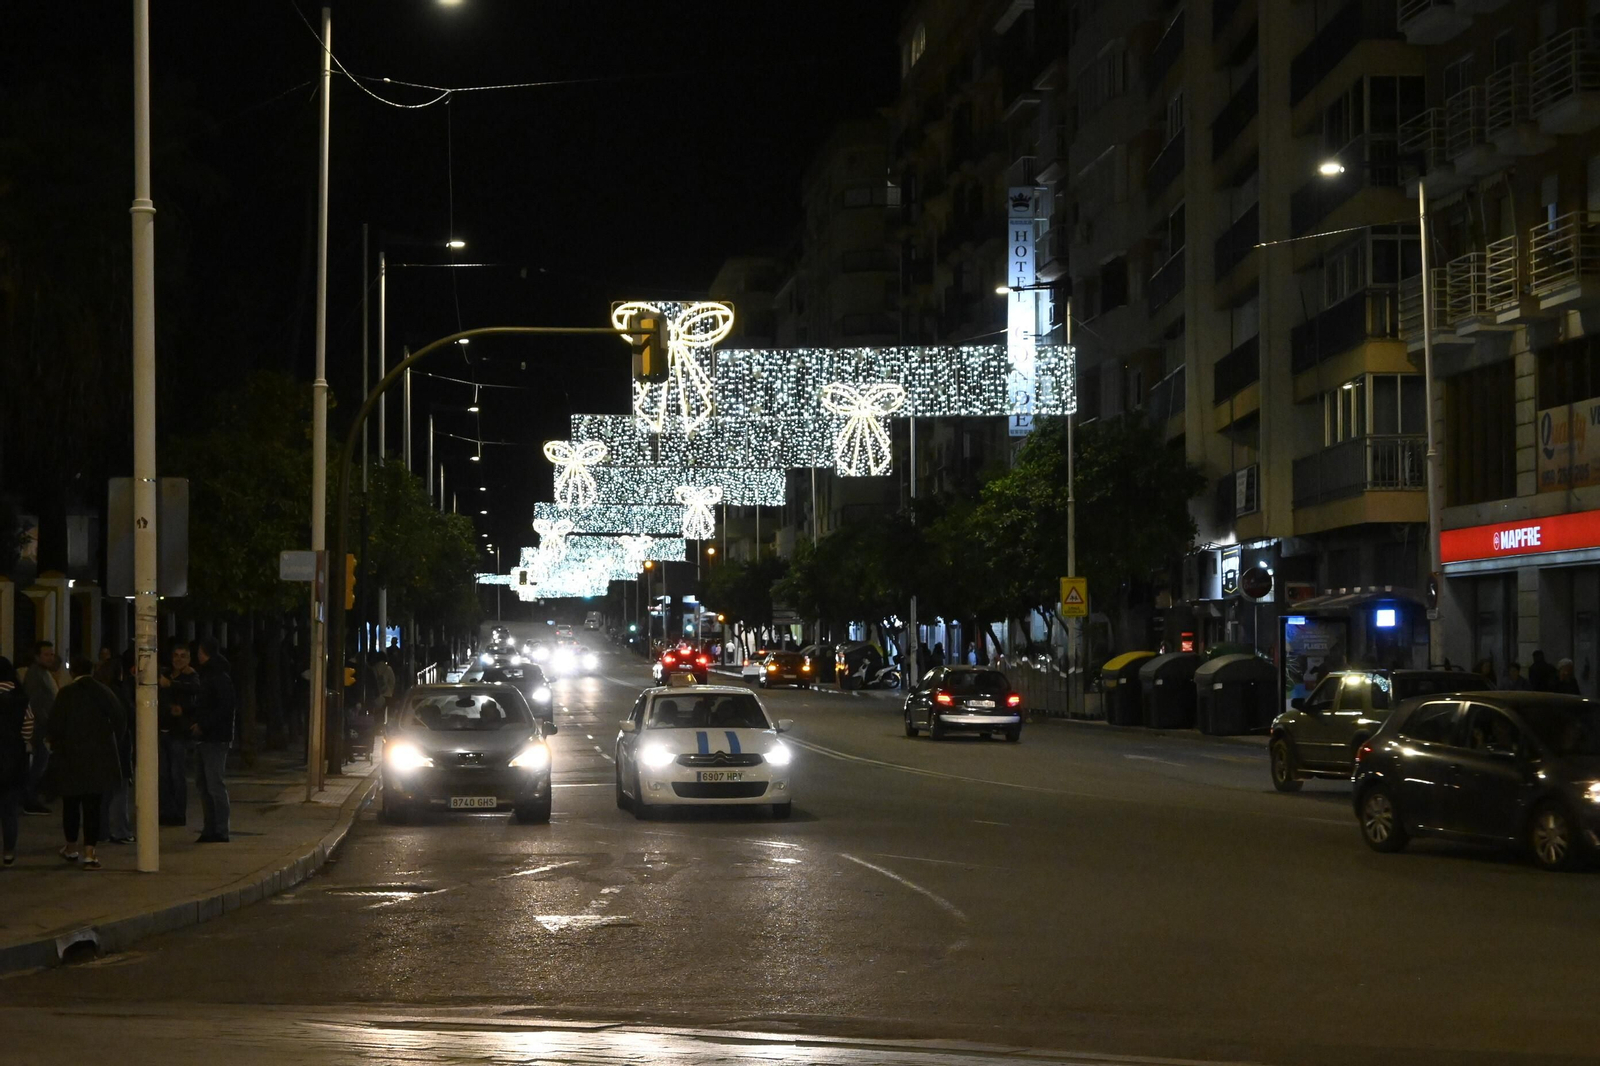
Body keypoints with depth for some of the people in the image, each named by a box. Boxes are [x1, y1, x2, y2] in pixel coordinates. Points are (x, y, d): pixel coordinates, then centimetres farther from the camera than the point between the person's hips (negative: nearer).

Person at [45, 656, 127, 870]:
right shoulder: (104, 692, -2)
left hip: (70, 758, -2)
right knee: (92, 805, 2)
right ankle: (89, 853, -4)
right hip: (99, 758, 2)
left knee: (71, 803, 15)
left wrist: (51, 740, 9)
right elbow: (120, 720, -5)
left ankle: (71, 848, 28)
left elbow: (56, 725, -11)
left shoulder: (65, 694, -10)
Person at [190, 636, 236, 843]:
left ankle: (220, 831, -8)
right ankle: (210, 829, 17)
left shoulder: (220, 678, -11)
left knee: (215, 784, -10)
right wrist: (194, 722, 6)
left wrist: (203, 725, -18)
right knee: (203, 783, 12)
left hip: (216, 738, -10)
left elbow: (224, 709, -19)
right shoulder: (206, 676, 18)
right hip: (206, 738, 10)